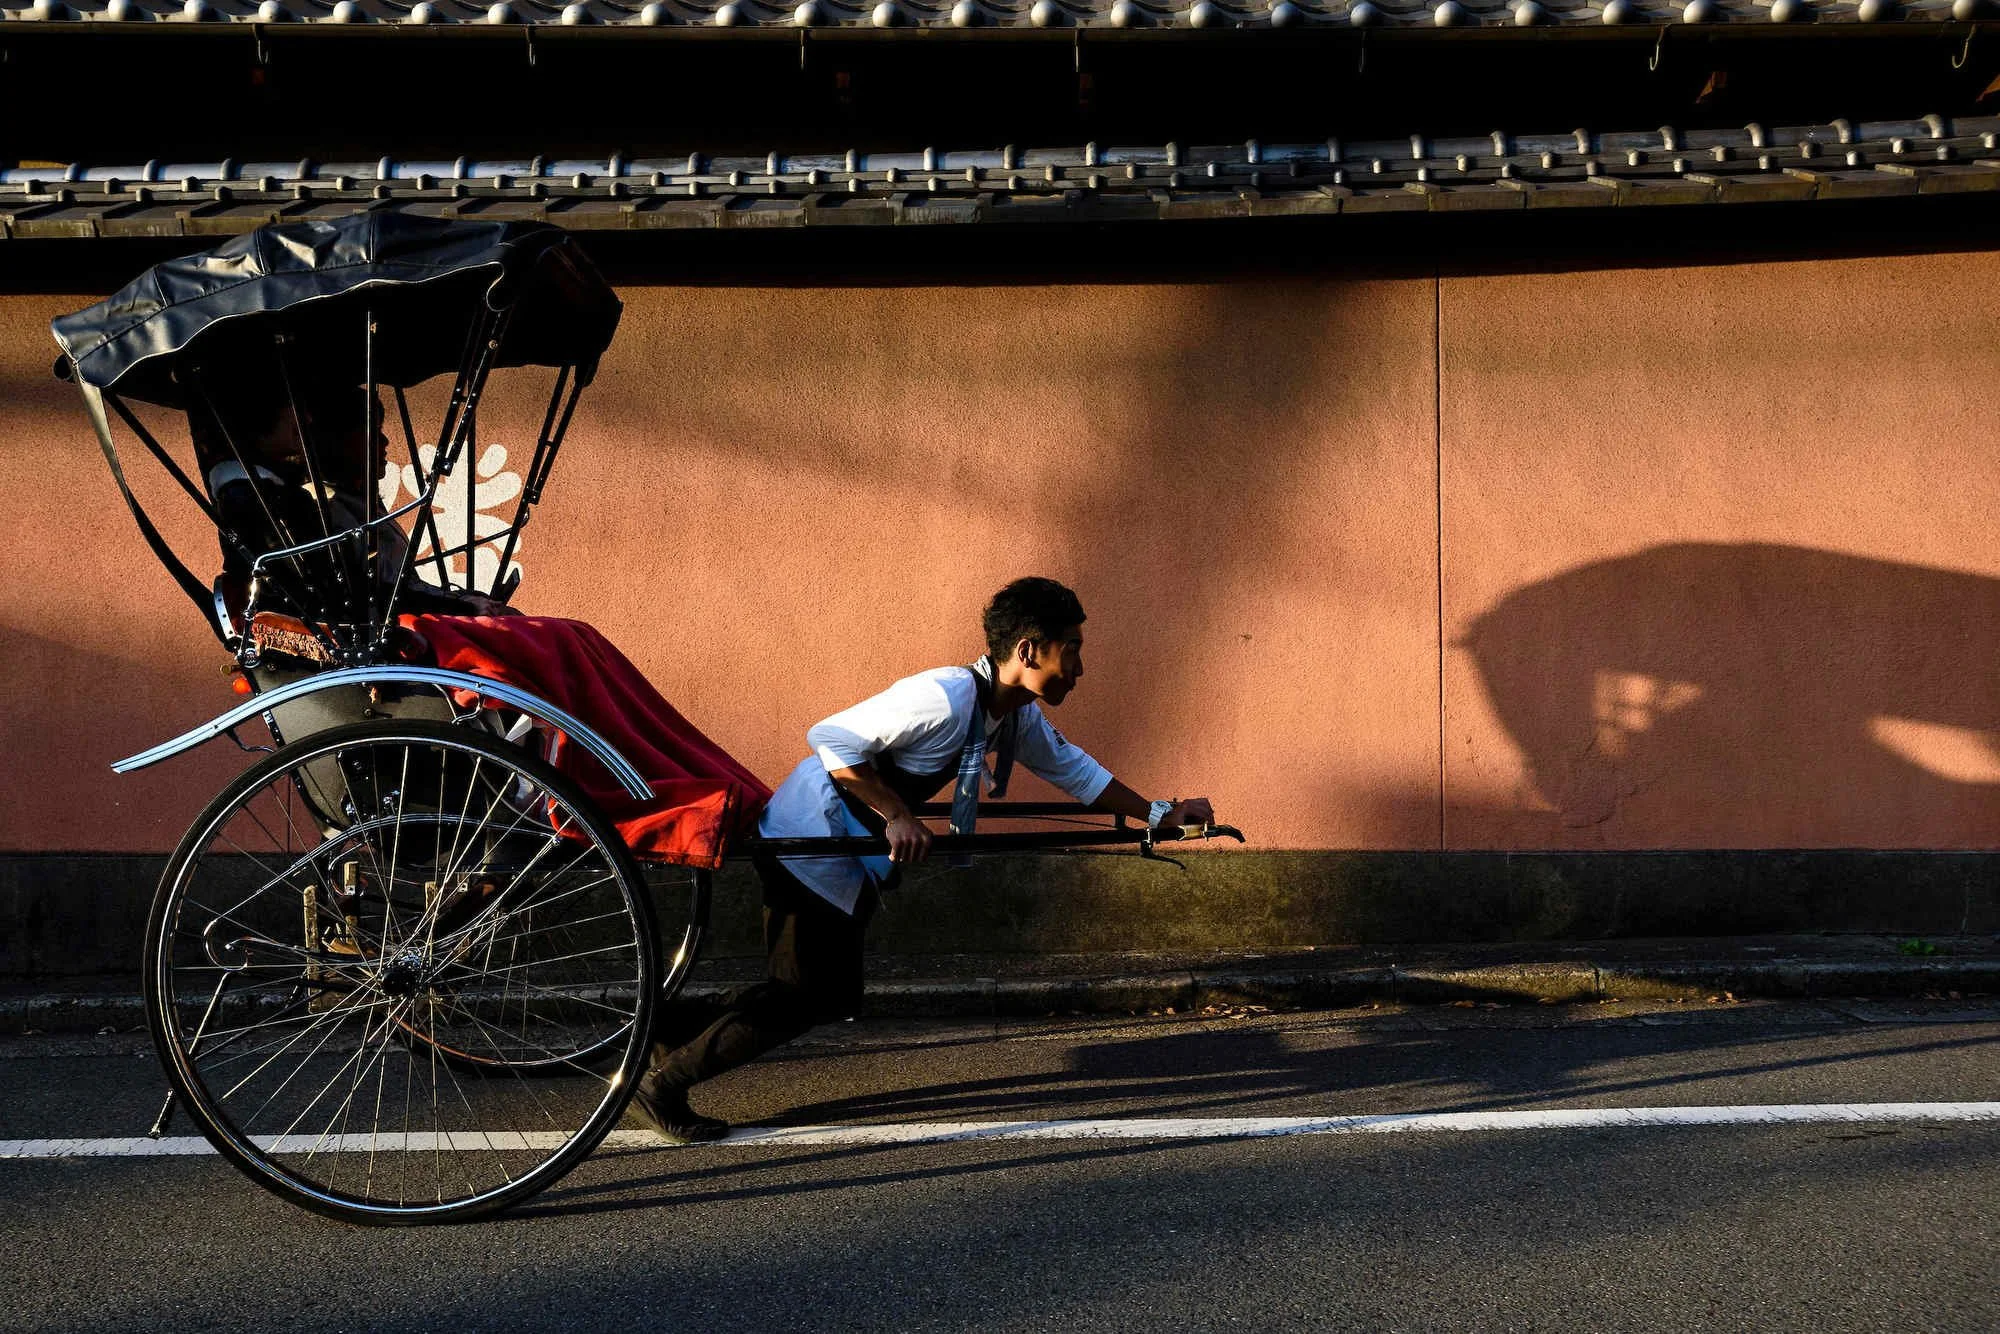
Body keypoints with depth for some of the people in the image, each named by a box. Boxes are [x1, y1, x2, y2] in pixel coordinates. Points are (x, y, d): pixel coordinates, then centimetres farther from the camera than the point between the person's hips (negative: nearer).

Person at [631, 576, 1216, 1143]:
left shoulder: (1018, 716, 3)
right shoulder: (945, 697, -26)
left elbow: (1071, 768, 19)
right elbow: (830, 739, -27)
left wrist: (1159, 814, 17)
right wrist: (895, 814, -27)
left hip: (854, 855, 9)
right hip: (810, 839, -9)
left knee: (832, 994, 14)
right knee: (801, 994, -6)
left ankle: (675, 1027, 24)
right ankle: (661, 1085, 5)